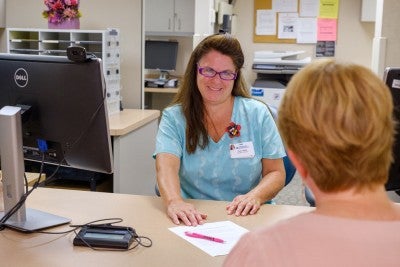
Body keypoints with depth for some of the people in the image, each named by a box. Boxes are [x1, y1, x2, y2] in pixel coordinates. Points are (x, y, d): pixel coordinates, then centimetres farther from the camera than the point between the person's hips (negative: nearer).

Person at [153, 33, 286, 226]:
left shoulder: (257, 114, 5)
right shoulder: (174, 117, 2)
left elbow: (276, 173, 5)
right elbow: (166, 167, -15)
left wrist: (255, 196, -17)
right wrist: (174, 201, -36)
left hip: (246, 218, 2)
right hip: (192, 220, -1)